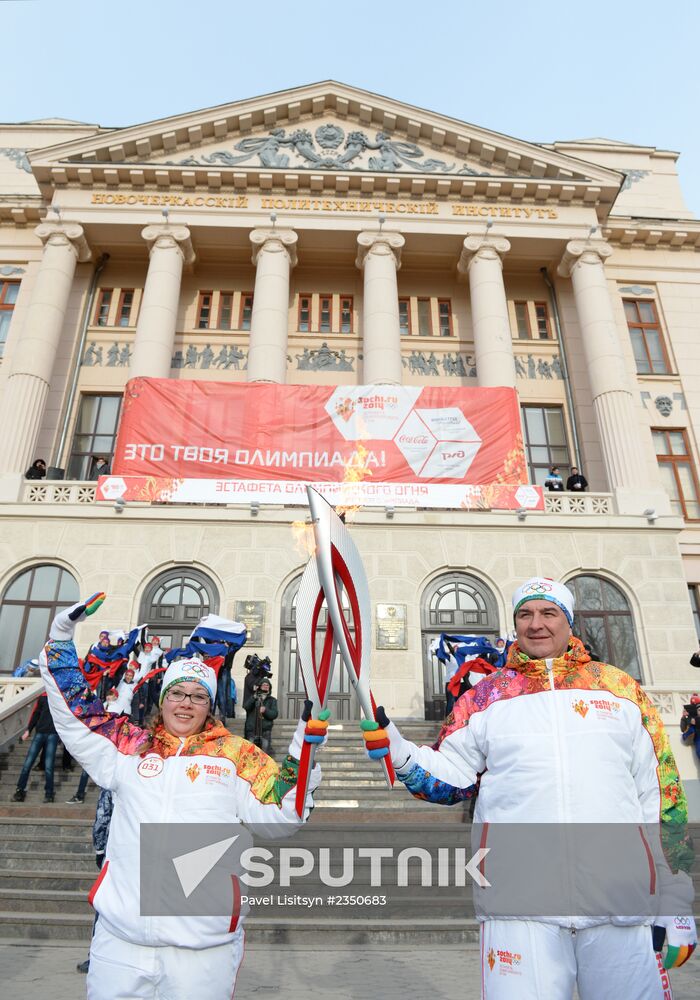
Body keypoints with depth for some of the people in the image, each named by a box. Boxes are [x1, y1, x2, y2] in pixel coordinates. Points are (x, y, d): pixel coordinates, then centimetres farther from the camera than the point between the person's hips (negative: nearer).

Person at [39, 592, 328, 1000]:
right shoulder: (131, 746, 5)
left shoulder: (236, 754, 1)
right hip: (121, 939, 2)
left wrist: (303, 753, -16)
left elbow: (281, 817, -2)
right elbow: (75, 714, 9)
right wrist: (61, 640, 4)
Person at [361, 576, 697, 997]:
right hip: (519, 902, -1)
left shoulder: (621, 689, 8)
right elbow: (450, 779, 7)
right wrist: (399, 752, -10)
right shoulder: (486, 696, 6)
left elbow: (662, 797, 9)